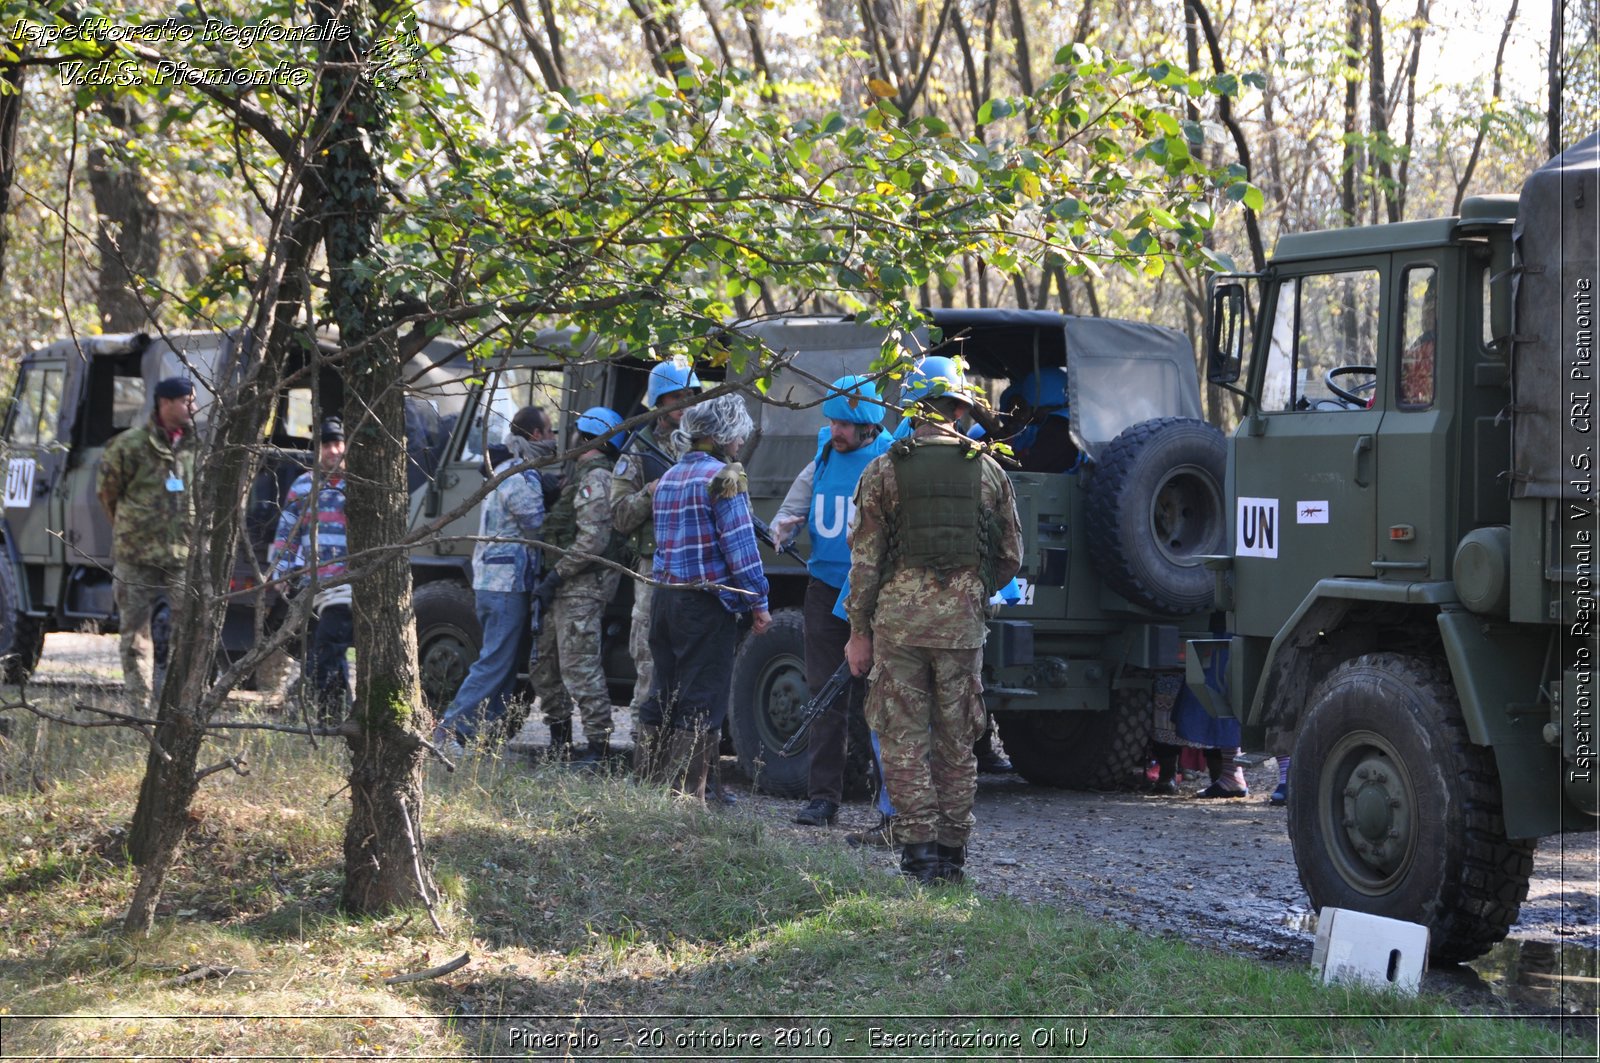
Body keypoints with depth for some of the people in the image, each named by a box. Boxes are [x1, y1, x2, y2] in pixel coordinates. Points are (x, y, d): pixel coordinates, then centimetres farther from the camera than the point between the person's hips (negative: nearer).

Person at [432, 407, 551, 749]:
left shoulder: (506, 472, 18)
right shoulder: (523, 480, -15)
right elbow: (539, 529, -14)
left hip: (489, 579, 10)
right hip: (508, 583, -10)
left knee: (501, 661, 13)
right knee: (495, 663, -9)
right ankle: (451, 731, -13)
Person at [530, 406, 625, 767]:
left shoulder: (595, 477, -15)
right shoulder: (581, 473, 18)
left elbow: (593, 540, -23)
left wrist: (555, 576, -20)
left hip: (583, 585, -11)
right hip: (568, 586, 11)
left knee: (580, 665, -12)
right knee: (545, 662, 16)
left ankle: (598, 744, -12)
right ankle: (559, 734, 25)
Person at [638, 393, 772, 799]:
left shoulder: (669, 477, 15)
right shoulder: (723, 476, -10)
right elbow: (739, 544, -14)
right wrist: (758, 602, -10)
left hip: (665, 596, 8)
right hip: (707, 603, -8)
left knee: (663, 698, 12)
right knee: (701, 703, -4)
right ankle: (686, 794, -6)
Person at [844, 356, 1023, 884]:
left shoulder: (884, 471, -1)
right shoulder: (987, 470, 5)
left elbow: (865, 558, -2)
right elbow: (1011, 554, 10)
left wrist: (859, 631, 4)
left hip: (898, 617, -2)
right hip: (962, 622, 2)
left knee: (905, 741, 3)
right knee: (956, 742, 11)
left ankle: (919, 850, -3)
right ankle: (951, 852, 14)